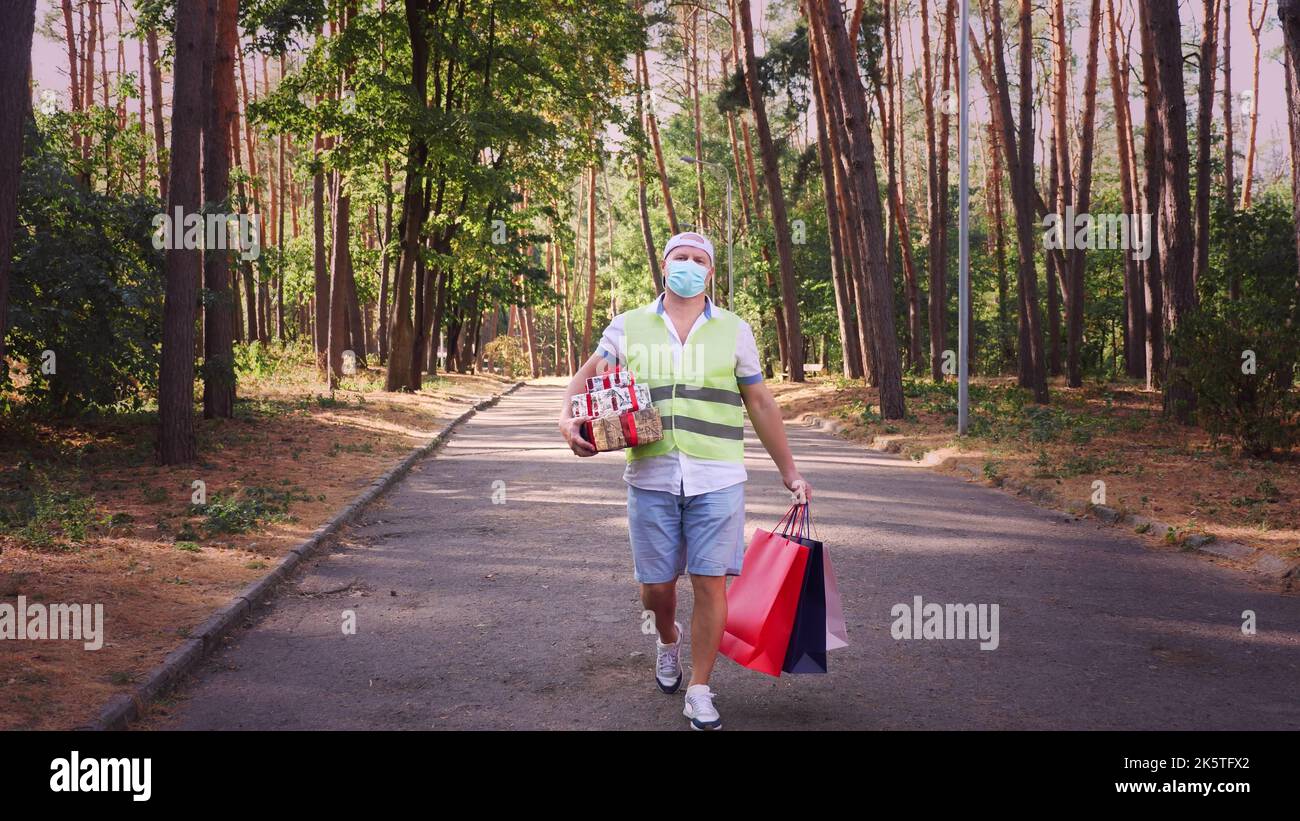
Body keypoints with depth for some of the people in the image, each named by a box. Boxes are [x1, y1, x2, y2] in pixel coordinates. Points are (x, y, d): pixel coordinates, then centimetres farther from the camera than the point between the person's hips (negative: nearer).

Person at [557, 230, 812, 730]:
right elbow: (587, 377, 6)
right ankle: (668, 638, 41)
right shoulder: (628, 326, 7)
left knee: (710, 584, -4)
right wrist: (568, 419, -15)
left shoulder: (733, 330, 7)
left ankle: (700, 692, 11)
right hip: (651, 478, 1)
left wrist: (789, 472, 11)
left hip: (716, 479, 0)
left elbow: (760, 404, 11)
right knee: (655, 586, 7)